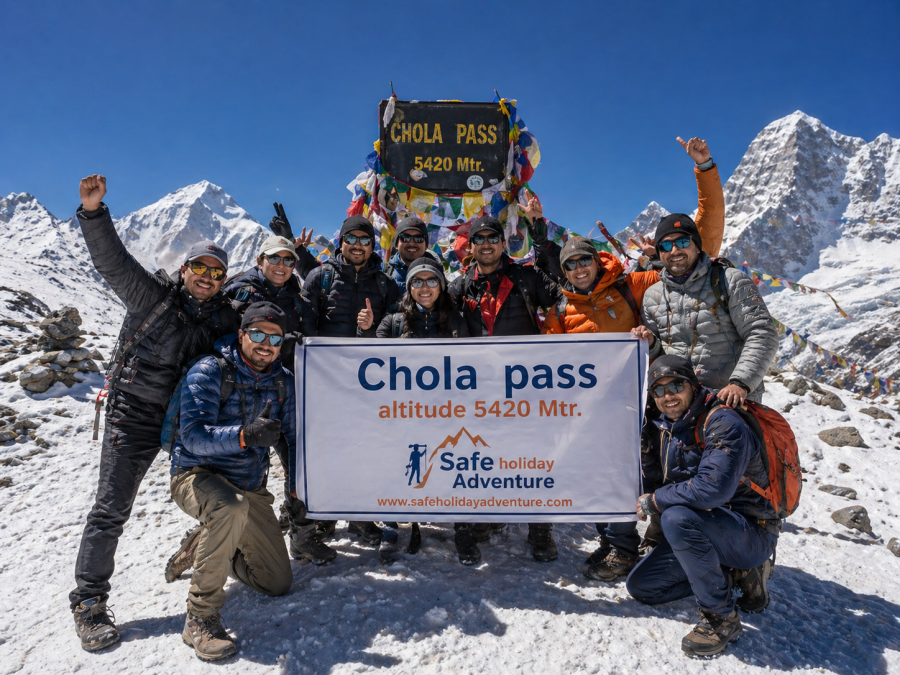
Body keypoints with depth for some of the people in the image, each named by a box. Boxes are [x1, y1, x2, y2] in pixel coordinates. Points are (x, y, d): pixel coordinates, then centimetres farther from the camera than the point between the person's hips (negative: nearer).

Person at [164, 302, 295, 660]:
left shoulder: (283, 381, -2)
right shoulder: (208, 372, -18)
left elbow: (295, 438, 5)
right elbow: (194, 435, -30)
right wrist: (244, 436, -46)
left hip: (251, 486, 6)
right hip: (197, 474, -5)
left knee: (278, 583, 7)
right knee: (232, 508, -42)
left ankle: (200, 548, 29)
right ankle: (200, 617, -23)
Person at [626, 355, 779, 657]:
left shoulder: (723, 423, -21)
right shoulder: (663, 426, 3)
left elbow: (712, 489, -34)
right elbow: (652, 478, 10)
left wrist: (653, 501, -21)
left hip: (752, 533, -8)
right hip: (702, 528, 9)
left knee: (676, 517, -35)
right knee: (640, 585, 6)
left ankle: (721, 617, -16)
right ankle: (736, 573, 12)